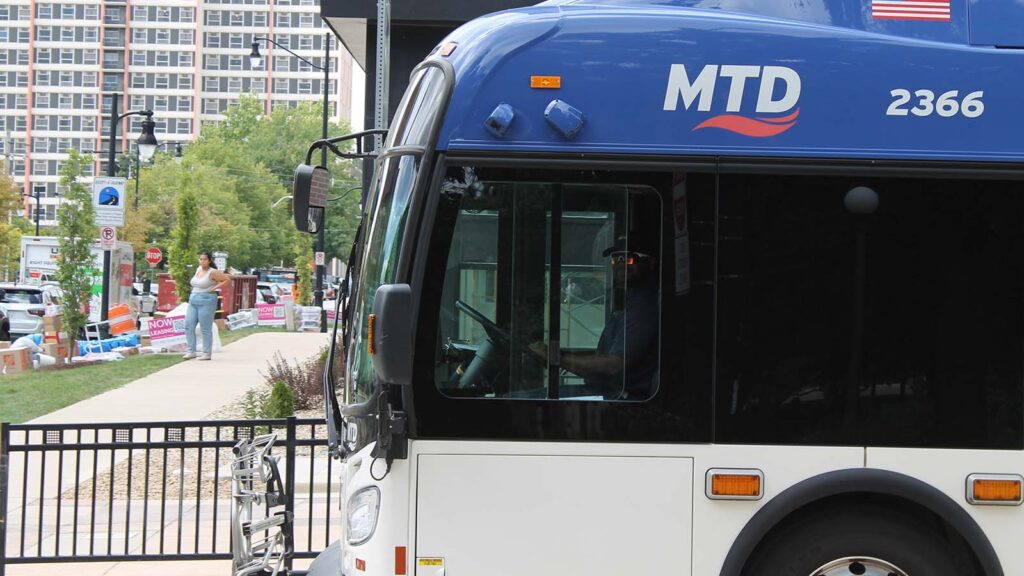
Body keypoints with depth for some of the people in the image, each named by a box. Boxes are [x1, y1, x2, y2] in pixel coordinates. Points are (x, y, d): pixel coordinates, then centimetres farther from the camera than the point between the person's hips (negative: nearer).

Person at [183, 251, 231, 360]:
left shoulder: (212, 272, -9)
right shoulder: (198, 269, 13)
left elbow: (228, 280, -11)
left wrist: (214, 288, -11)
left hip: (206, 301, -8)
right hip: (193, 301, 8)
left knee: (206, 328, -5)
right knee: (189, 325, 1)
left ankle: (207, 353, 1)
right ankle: (191, 351, 5)